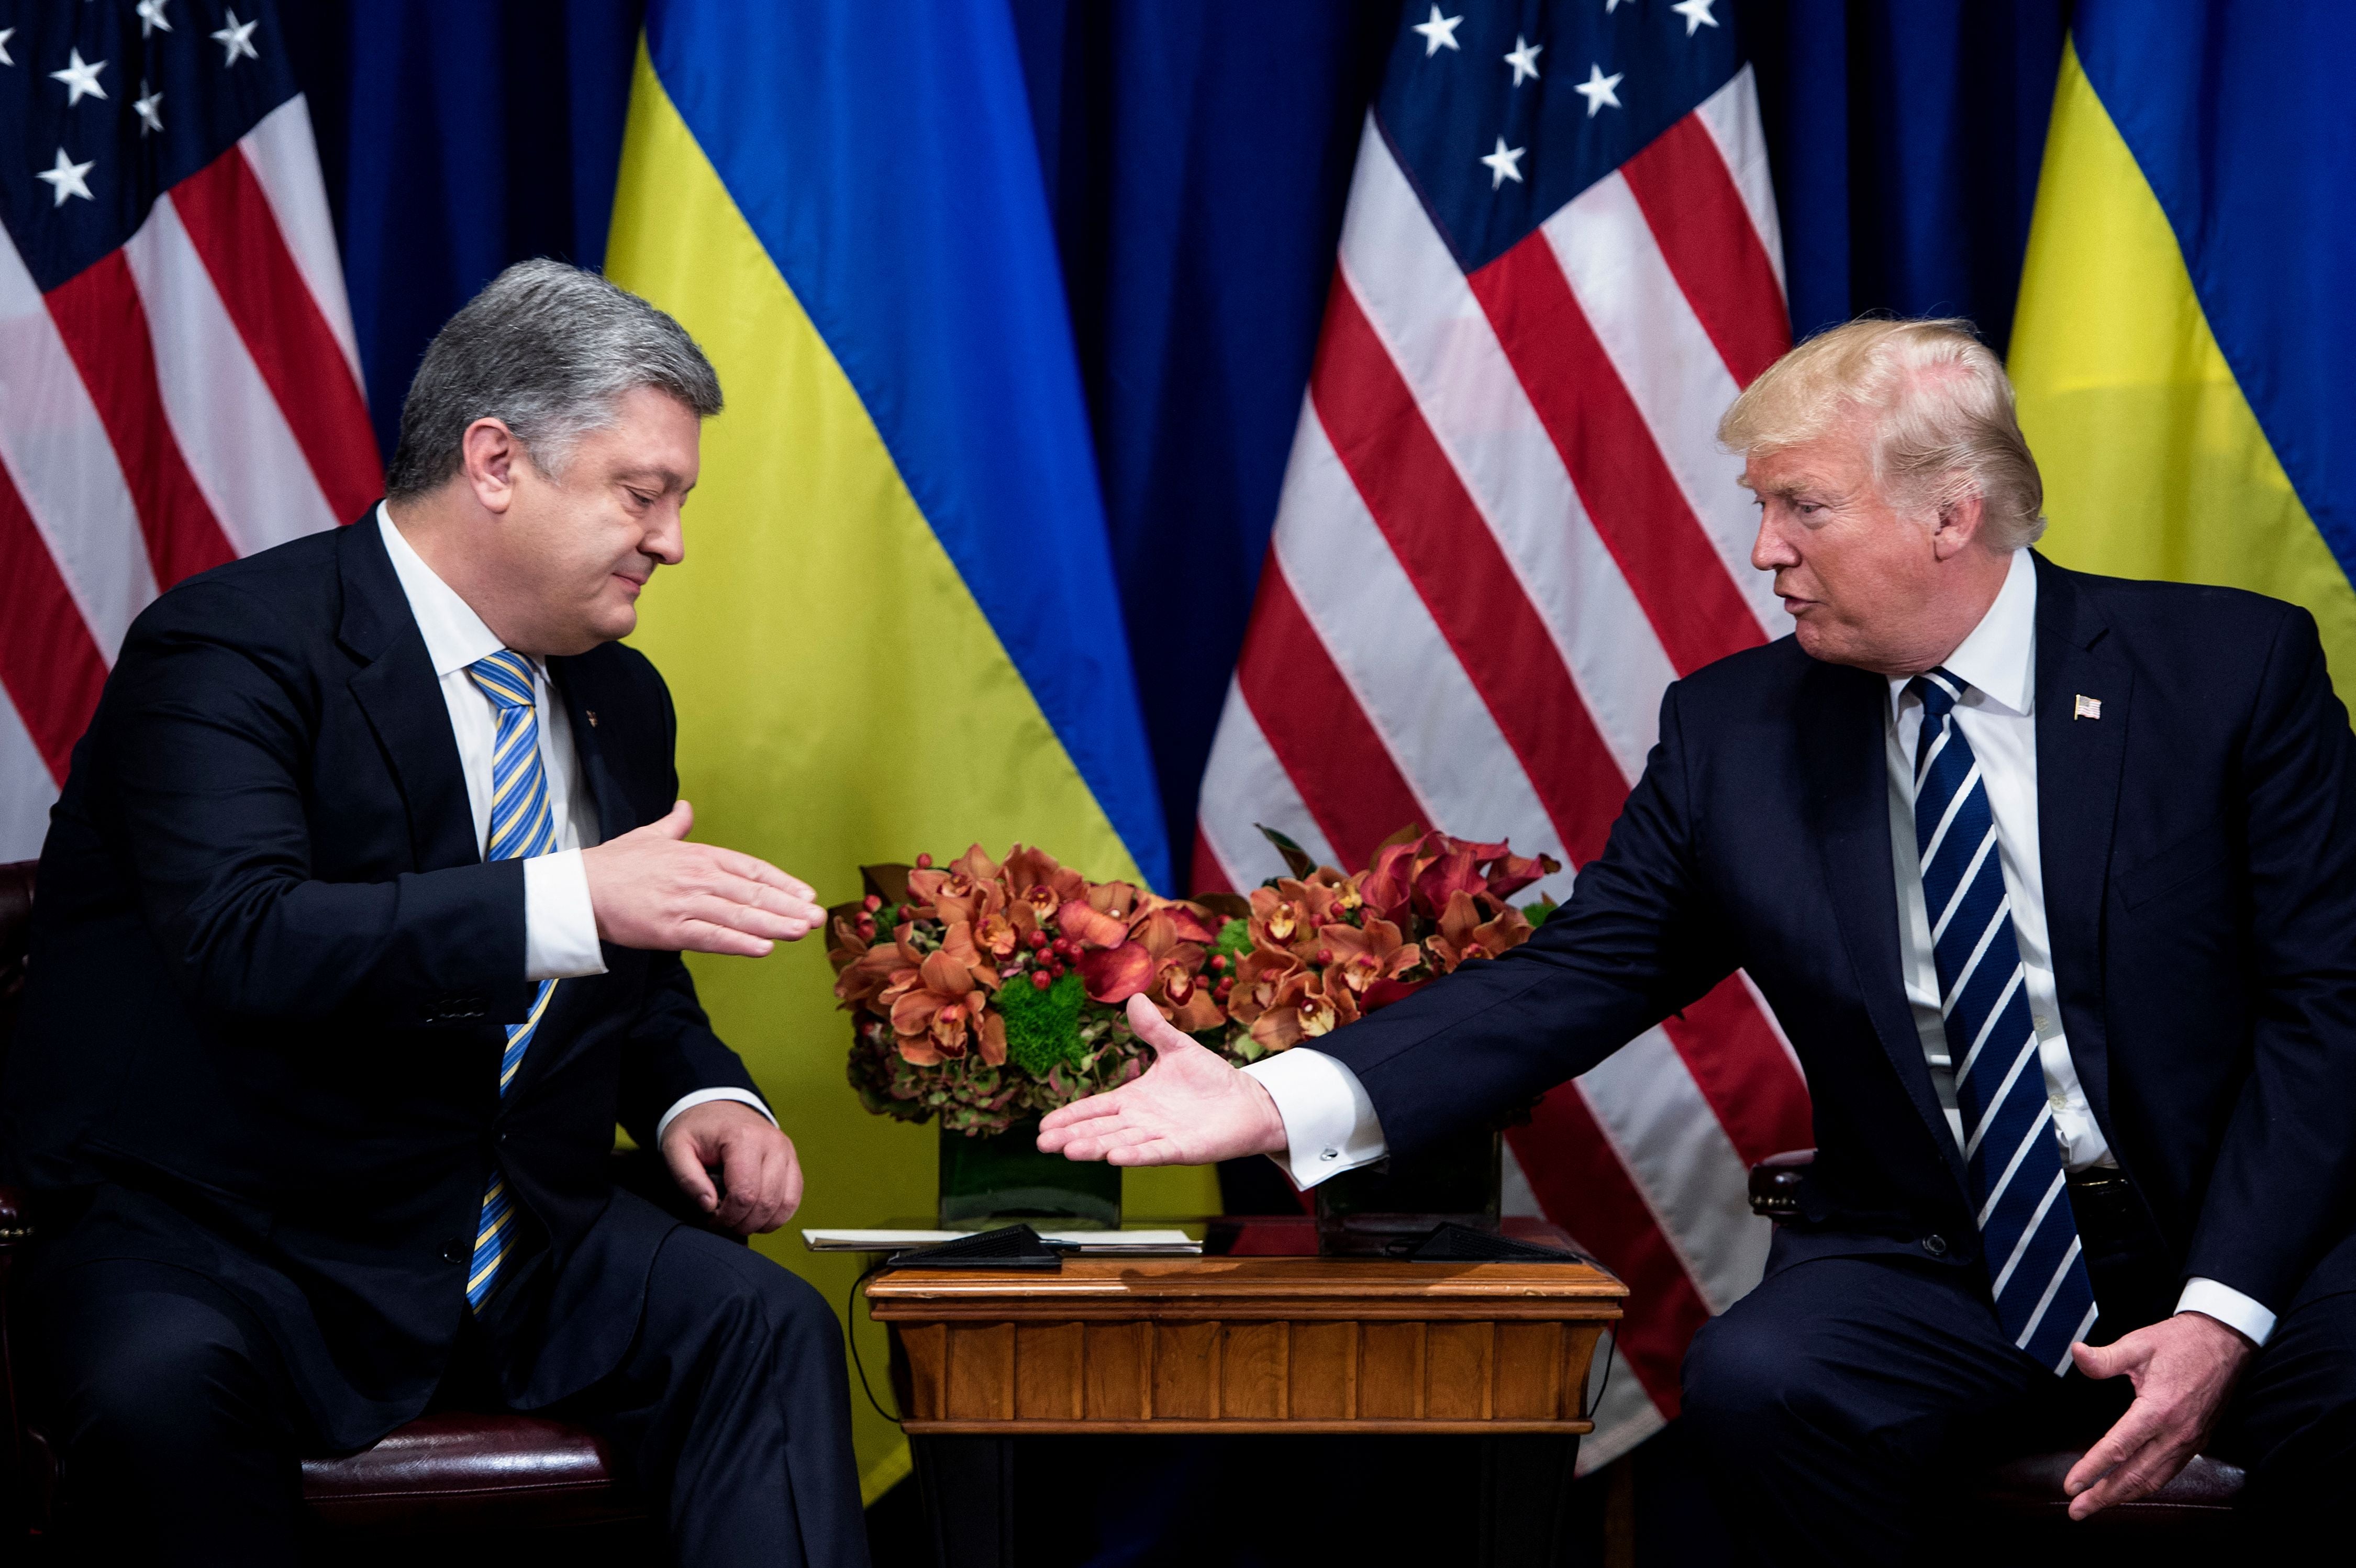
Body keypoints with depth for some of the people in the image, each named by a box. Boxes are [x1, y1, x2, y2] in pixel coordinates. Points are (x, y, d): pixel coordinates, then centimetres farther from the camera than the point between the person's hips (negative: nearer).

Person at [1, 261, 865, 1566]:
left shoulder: (620, 703, 12)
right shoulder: (231, 646, -13)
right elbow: (243, 934, -29)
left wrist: (698, 1097, -1)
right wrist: (571, 903, -38)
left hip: (517, 1244, 6)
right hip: (220, 1249, -6)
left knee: (772, 1327, -20)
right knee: (163, 1388, -36)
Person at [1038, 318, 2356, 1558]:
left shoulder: (2232, 666, -3)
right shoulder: (1735, 730, 5)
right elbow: (1579, 979, 1)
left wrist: (2222, 1308, -18)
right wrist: (1285, 1102, -15)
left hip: (2239, 1245, -2)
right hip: (1937, 1271, 2)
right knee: (1759, 1383, -30)